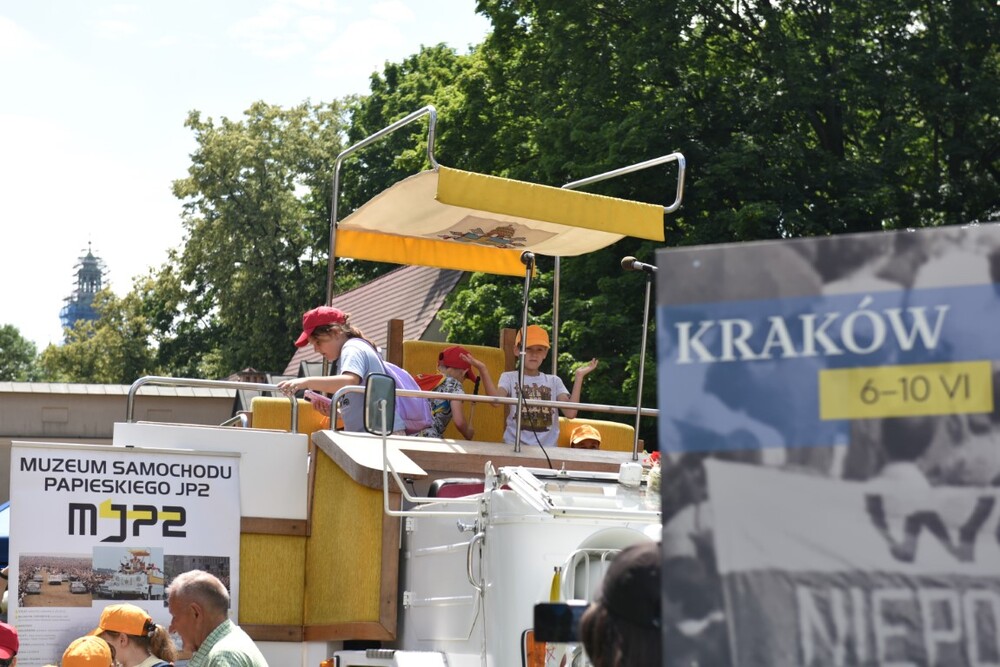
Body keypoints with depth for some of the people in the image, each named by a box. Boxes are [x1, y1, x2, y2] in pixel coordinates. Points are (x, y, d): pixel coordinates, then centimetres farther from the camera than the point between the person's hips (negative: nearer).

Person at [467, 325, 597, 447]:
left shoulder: (554, 381, 11)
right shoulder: (509, 377, 6)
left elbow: (570, 412, -4)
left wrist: (579, 376, -2)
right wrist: (483, 370, -22)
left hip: (547, 447, 2)